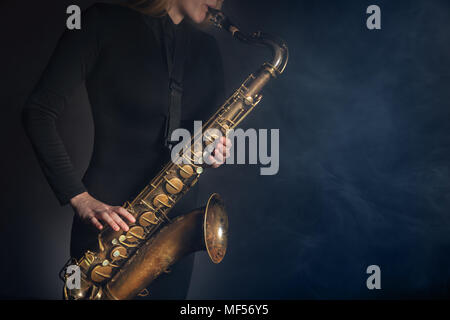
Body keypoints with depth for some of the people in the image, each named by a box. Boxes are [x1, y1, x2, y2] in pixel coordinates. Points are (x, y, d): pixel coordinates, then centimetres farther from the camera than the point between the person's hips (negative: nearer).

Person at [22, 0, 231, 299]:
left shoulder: (206, 49, 10)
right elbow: (39, 112, -9)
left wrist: (215, 151, -7)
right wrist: (79, 197, -17)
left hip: (179, 217, 5)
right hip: (109, 216, -4)